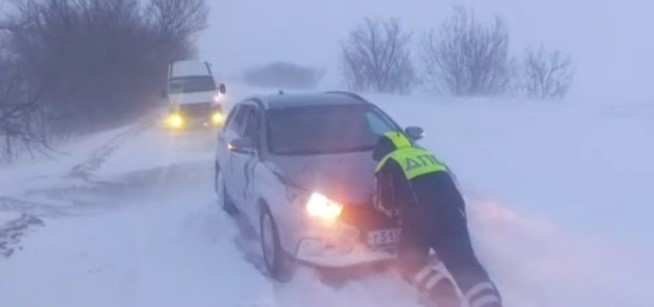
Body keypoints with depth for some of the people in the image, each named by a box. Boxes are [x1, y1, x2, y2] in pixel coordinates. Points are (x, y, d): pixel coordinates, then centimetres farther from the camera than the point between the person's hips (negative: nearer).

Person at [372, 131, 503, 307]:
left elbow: (385, 203, 15)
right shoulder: (427, 155, 34)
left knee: (411, 262, 13)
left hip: (420, 215, -4)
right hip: (452, 209, 5)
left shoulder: (389, 164, 18)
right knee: (465, 262, 0)